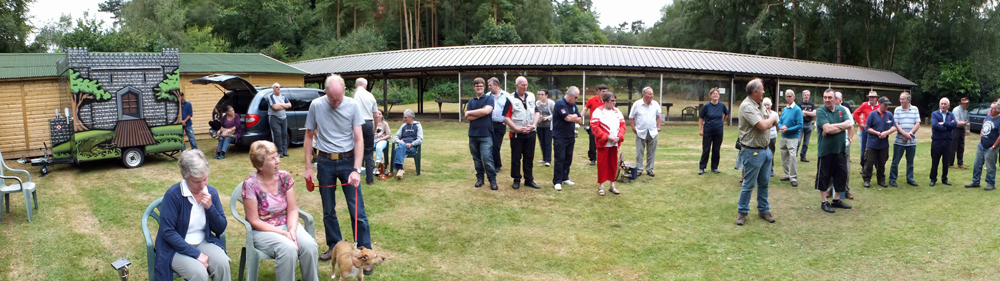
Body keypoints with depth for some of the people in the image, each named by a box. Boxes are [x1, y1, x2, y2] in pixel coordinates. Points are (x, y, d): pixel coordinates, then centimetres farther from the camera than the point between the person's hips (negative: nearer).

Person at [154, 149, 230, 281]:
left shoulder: (211, 192, -1)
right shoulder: (173, 195, -15)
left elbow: (221, 229, 3)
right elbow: (167, 232, -17)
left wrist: (210, 207, -16)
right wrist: (196, 254, -21)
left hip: (204, 242, 4)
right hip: (177, 247, -4)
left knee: (222, 263, -26)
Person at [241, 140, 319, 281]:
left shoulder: (284, 177, -2)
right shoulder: (250, 184, -14)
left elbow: (292, 209, 1)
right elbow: (254, 221, -12)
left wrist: (292, 230, -18)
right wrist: (283, 233, -19)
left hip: (286, 224, 4)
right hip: (263, 230, -4)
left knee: (309, 245, -24)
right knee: (288, 248, -32)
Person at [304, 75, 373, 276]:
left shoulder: (352, 106, -9)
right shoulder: (316, 106, -5)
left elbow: (358, 139, -8)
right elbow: (309, 136, 4)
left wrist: (356, 170, -16)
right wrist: (308, 167, 2)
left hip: (348, 161, -2)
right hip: (325, 162, 2)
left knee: (357, 210, -2)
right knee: (328, 210, 13)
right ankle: (334, 247, 29)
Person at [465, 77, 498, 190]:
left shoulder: (489, 98, 3)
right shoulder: (471, 102, 13)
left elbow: (487, 111, -15)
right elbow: (468, 117, 1)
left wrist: (471, 112, -4)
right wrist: (481, 113, -10)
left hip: (486, 134, -4)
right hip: (473, 134, 4)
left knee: (487, 158, -11)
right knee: (477, 158, 10)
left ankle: (492, 180, -1)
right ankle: (480, 178, 21)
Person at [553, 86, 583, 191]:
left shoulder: (573, 104, 12)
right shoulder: (560, 103, -14)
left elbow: (580, 120, 8)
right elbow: (568, 118, -22)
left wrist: (572, 117, -10)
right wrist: (575, 116, -3)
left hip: (570, 136, 8)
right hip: (560, 137, -8)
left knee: (568, 158, 11)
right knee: (559, 159, -6)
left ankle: (565, 178, 21)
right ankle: (557, 182, -2)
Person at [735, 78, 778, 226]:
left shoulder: (761, 105, 11)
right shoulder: (747, 106, -18)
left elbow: (769, 124, 16)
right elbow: (763, 126, -24)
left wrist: (770, 121, -7)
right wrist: (772, 118, -4)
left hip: (765, 150, 8)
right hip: (752, 151, -8)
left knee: (764, 183, 15)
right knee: (748, 184, 0)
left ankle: (763, 210, 27)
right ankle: (742, 212, 13)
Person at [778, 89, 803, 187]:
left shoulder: (797, 109, -11)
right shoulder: (784, 109, 9)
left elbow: (800, 125, -15)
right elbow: (780, 122, 12)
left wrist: (788, 129, -19)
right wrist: (782, 127, -10)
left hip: (793, 137, -7)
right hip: (783, 137, 7)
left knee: (792, 157, -13)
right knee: (784, 157, 13)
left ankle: (793, 178, -7)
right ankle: (788, 175, 26)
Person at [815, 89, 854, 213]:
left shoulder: (842, 110, 6)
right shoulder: (820, 111, -9)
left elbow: (849, 124, -7)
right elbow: (827, 129, -20)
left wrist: (832, 126, -16)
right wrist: (842, 127, -8)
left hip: (841, 148, 5)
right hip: (825, 150, -5)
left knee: (841, 174, 11)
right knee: (824, 176, 3)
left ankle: (836, 199, 26)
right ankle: (824, 202, 15)